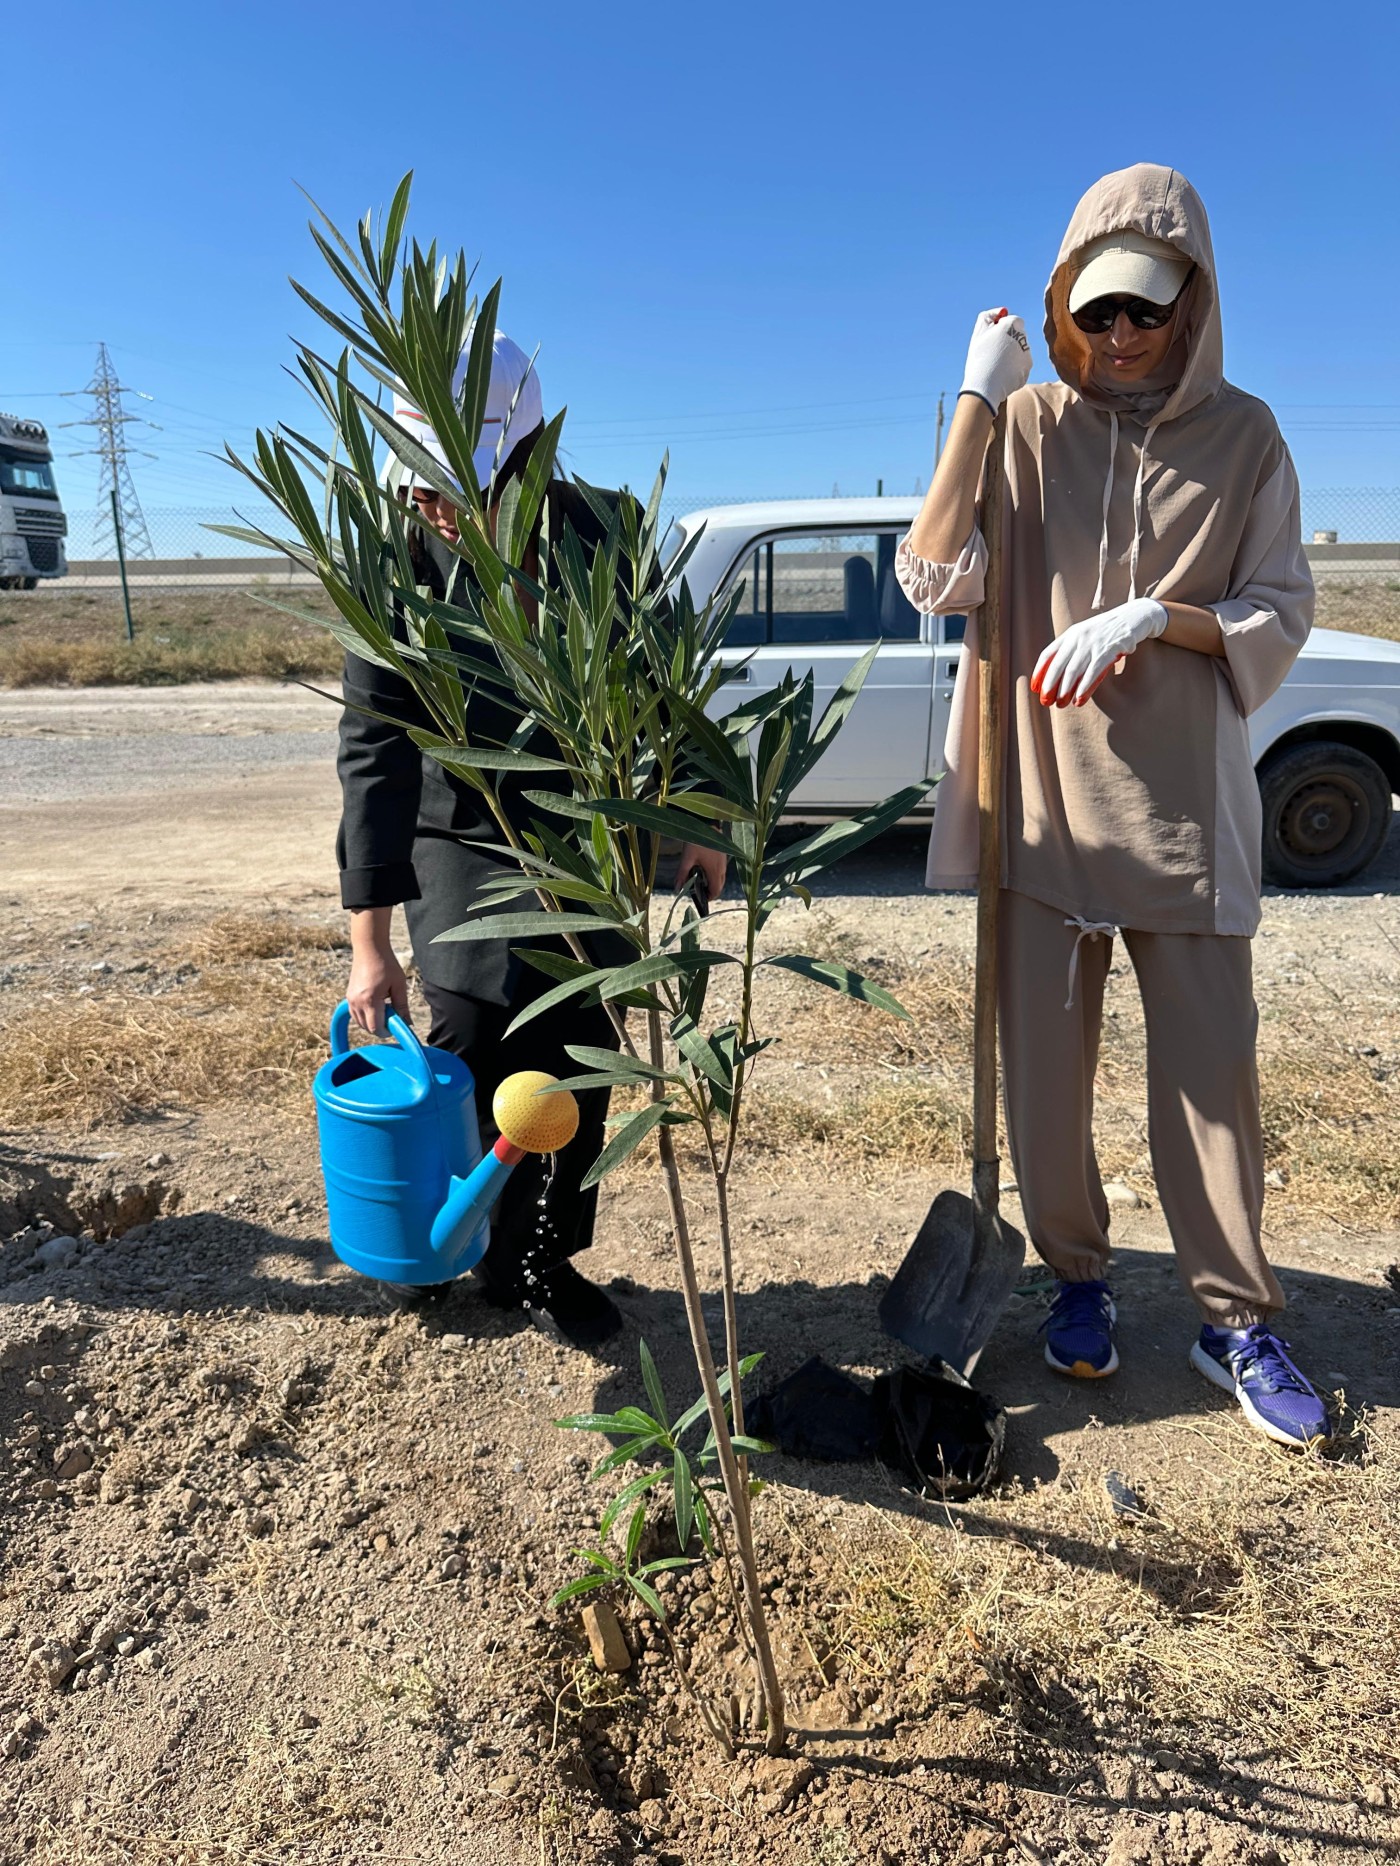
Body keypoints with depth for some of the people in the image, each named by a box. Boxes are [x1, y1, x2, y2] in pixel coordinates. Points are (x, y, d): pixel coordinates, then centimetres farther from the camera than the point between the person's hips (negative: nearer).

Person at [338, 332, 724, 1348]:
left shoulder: (605, 535, -11)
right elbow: (375, 754, -15)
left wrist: (694, 823, 6)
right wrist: (370, 940, -17)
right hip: (467, 837, -1)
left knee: (581, 1055, 4)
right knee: (475, 1044, -12)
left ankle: (545, 1256, 24)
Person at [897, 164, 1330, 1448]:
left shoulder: (1241, 436, 6)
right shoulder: (1027, 425, 5)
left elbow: (1280, 615, 3)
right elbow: (936, 578, -8)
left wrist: (1149, 618, -14)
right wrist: (977, 401, -12)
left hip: (1185, 806, 0)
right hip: (1041, 798, 0)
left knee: (1211, 1065, 4)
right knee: (1046, 1062, 7)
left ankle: (1238, 1321, 19)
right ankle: (1079, 1278, 28)